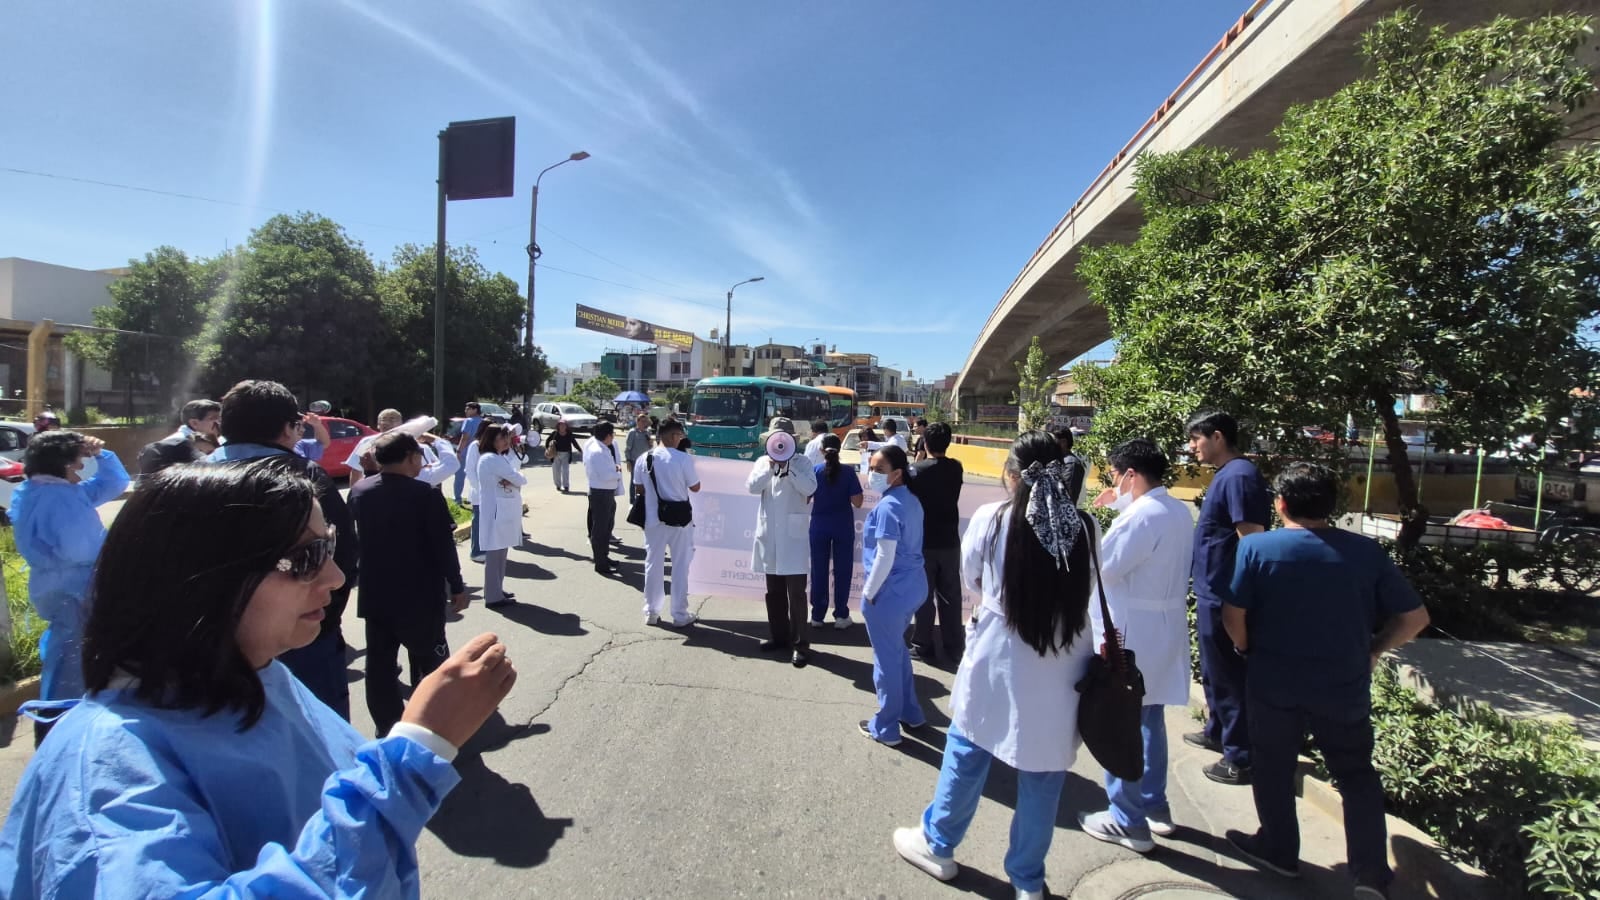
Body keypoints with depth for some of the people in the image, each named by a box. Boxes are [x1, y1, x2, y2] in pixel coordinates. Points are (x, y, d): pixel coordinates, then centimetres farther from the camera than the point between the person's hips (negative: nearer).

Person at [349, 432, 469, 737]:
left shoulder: (359, 492, 0)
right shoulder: (426, 495, -18)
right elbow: (443, 547, -15)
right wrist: (457, 587, -5)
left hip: (374, 595, 5)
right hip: (420, 596, -5)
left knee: (380, 664, 13)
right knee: (430, 662, 11)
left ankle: (387, 727, 22)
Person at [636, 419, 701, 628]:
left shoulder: (644, 459, -3)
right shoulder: (684, 459, -14)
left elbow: (639, 488, 6)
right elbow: (695, 488, -4)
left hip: (653, 518, 3)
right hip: (679, 519, -3)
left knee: (653, 565, 13)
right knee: (680, 566, 8)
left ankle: (651, 612, 21)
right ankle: (680, 614, 15)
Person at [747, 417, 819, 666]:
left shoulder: (801, 463, 0)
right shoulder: (763, 462, 9)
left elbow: (809, 488, -16)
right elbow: (751, 487, -6)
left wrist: (788, 466, -17)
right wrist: (771, 465, -14)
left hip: (793, 535, -4)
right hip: (769, 534, 4)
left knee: (796, 592, -5)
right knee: (774, 591, 14)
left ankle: (799, 643, 2)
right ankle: (778, 635, 28)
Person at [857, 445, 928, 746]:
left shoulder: (887, 507, -22)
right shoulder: (912, 501, 7)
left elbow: (885, 558, -23)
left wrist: (869, 592, -13)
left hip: (890, 591, -9)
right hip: (912, 585, 9)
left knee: (887, 659, 6)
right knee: (898, 650, 25)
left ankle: (886, 728, 20)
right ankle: (910, 712, 37)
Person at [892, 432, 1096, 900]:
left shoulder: (991, 518, -12)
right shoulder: (1085, 526, -8)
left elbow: (969, 576, 3)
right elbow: (1088, 587, 5)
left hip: (997, 660, -2)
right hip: (1063, 669, 2)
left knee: (966, 754, 18)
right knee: (1042, 776, 15)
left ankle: (937, 844, 36)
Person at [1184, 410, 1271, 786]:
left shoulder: (1238, 476, -19)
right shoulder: (1225, 474, 11)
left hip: (1224, 595, -10)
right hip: (1213, 592, 10)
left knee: (1229, 675, 2)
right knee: (1215, 671, 23)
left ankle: (1242, 758, 15)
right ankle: (1217, 732, 39)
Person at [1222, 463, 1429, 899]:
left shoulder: (1256, 547, -12)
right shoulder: (1366, 552, -5)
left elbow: (1233, 614, -14)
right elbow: (1414, 618, -1)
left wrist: (1248, 649, 5)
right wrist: (1372, 651, 13)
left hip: (1275, 683, -2)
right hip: (1345, 687, 2)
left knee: (1273, 770, 17)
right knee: (1357, 776, 20)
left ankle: (1278, 850, 30)